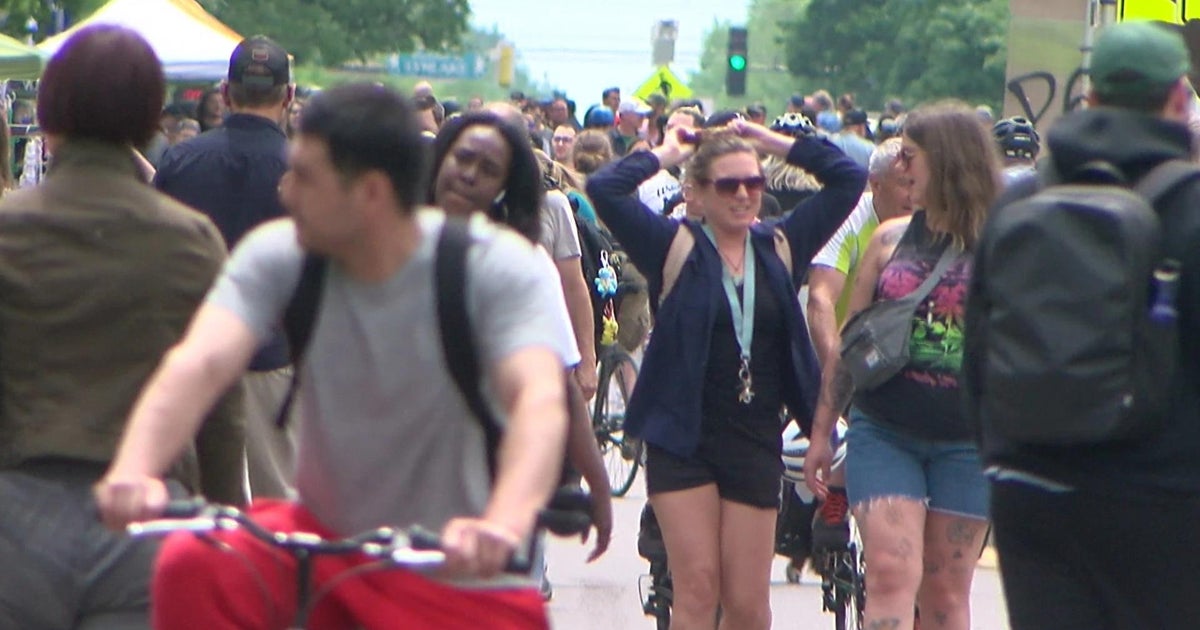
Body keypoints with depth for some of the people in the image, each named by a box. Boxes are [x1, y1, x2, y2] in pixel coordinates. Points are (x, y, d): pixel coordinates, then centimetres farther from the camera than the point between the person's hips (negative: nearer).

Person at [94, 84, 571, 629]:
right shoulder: (279, 255, -8)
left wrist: (505, 522, -54)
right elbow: (200, 362, -24)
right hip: (325, 542, 2)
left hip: (466, 580, -2)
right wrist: (133, 470, -45)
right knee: (191, 567, -24)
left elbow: (540, 396, -33)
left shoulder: (499, 269, -16)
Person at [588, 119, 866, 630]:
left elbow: (848, 179, 12)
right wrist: (664, 155, 1)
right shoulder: (676, 248, -1)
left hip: (756, 442, 3)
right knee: (697, 587, -8)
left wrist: (775, 142, 10)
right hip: (683, 438, -3)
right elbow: (604, 189, -12)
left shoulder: (780, 247, 10)